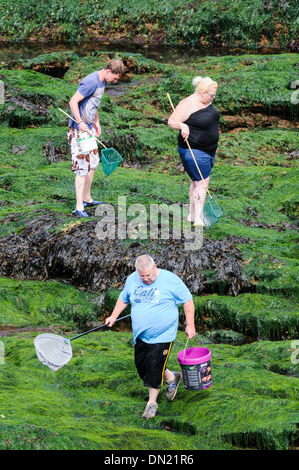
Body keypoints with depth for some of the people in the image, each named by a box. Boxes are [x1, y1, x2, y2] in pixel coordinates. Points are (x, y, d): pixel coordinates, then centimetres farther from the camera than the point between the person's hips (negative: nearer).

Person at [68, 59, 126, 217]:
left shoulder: (102, 81, 10)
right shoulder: (91, 82, -22)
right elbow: (73, 101, -24)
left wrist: (97, 122, 20)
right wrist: (80, 123, -30)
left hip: (89, 127, 10)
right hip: (79, 129, -10)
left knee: (93, 162, 17)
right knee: (82, 166, -10)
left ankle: (87, 199, 31)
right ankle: (79, 207, -8)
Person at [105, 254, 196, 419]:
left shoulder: (170, 280, -14)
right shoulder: (132, 280, 1)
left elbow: (187, 301, -6)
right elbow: (123, 298, 19)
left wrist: (190, 325, -6)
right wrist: (114, 316, 11)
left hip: (162, 336, -6)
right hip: (141, 335, 6)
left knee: (155, 368, -6)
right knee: (141, 365, 9)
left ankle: (152, 402, 13)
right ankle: (172, 378, 34)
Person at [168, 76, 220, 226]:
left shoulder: (206, 102, 8)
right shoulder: (188, 105, -20)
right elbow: (171, 121, -23)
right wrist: (183, 126, -44)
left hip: (208, 150, 9)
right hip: (194, 151, -9)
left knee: (196, 181, 15)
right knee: (202, 183, -12)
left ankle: (192, 215, 24)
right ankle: (198, 219, -11)